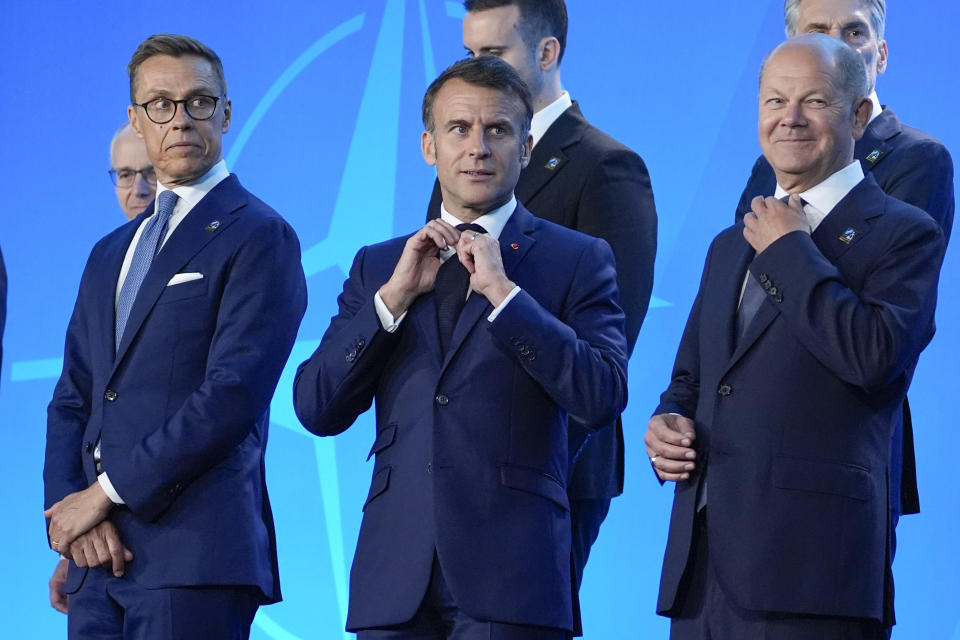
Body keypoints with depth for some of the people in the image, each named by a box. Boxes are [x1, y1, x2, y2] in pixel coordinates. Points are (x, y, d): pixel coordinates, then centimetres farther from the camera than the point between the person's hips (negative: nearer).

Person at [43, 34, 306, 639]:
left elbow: (234, 392, -13)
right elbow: (73, 400, 17)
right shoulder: (110, 254, 22)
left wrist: (107, 492, -12)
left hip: (194, 558, -7)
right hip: (102, 558, 7)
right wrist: (69, 508, -2)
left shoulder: (259, 238, -3)